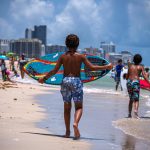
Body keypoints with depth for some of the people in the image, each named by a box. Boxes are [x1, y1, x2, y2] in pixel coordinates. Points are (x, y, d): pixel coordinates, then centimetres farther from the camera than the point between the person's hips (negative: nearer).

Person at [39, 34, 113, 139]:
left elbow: (55, 71, 0)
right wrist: (106, 67, 5)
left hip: (65, 81, 2)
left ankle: (67, 131, 12)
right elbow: (92, 67, -4)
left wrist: (44, 78, 13)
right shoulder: (80, 56, -2)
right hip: (76, 81, -2)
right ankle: (76, 123, -27)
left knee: (67, 108, 11)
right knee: (79, 107, 2)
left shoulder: (63, 57, 2)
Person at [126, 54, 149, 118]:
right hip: (136, 82, -4)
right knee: (136, 99, -5)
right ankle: (136, 111, -29)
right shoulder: (141, 67, 2)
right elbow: (144, 76, -7)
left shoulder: (130, 66, 11)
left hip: (129, 82, 4)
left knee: (131, 99, 17)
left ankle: (129, 114, 14)